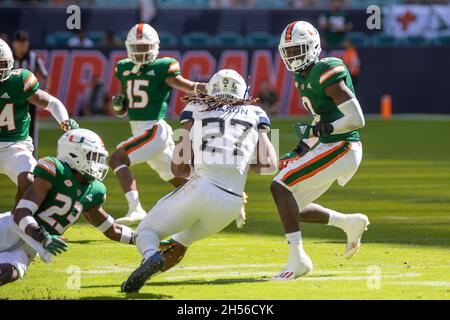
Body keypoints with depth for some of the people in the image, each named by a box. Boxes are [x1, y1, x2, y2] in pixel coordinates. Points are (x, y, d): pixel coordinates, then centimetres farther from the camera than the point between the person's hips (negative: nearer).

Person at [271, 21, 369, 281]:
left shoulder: (327, 74, -17)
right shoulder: (304, 77, 13)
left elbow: (357, 120, -20)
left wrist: (320, 129, -20)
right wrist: (302, 149, 12)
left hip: (341, 148, -10)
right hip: (329, 148, 10)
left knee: (280, 187, -18)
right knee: (292, 207, 12)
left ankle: (298, 259, -19)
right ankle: (350, 223, 26)